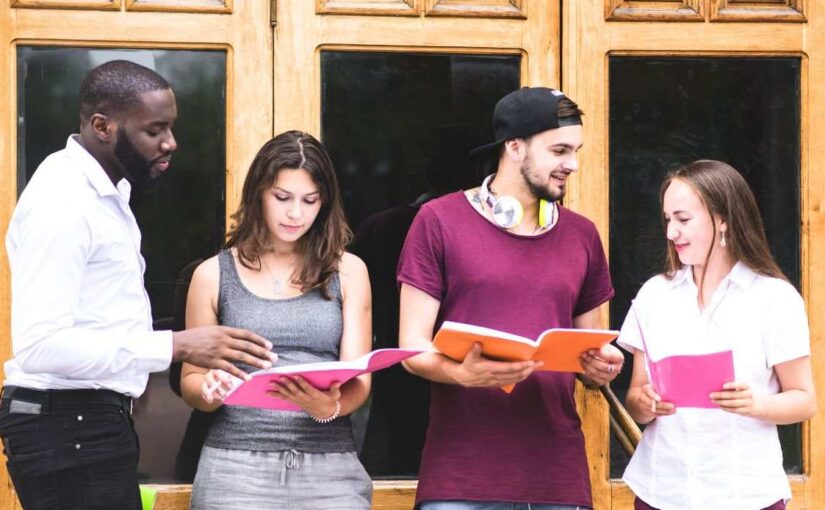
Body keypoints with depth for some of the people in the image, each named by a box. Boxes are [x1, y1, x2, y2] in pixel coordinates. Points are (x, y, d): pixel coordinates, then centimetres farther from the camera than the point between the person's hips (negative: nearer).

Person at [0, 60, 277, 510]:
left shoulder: (105, 191, 14)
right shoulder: (62, 202, -18)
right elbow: (39, 345, -26)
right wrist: (176, 346, -27)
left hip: (92, 422, 10)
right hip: (69, 426, -10)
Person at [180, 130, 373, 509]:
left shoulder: (347, 271, 7)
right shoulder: (213, 275, 6)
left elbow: (357, 381, 2)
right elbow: (190, 381, 11)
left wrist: (329, 408, -19)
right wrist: (210, 390, -11)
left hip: (329, 465, 0)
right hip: (237, 464, 0)